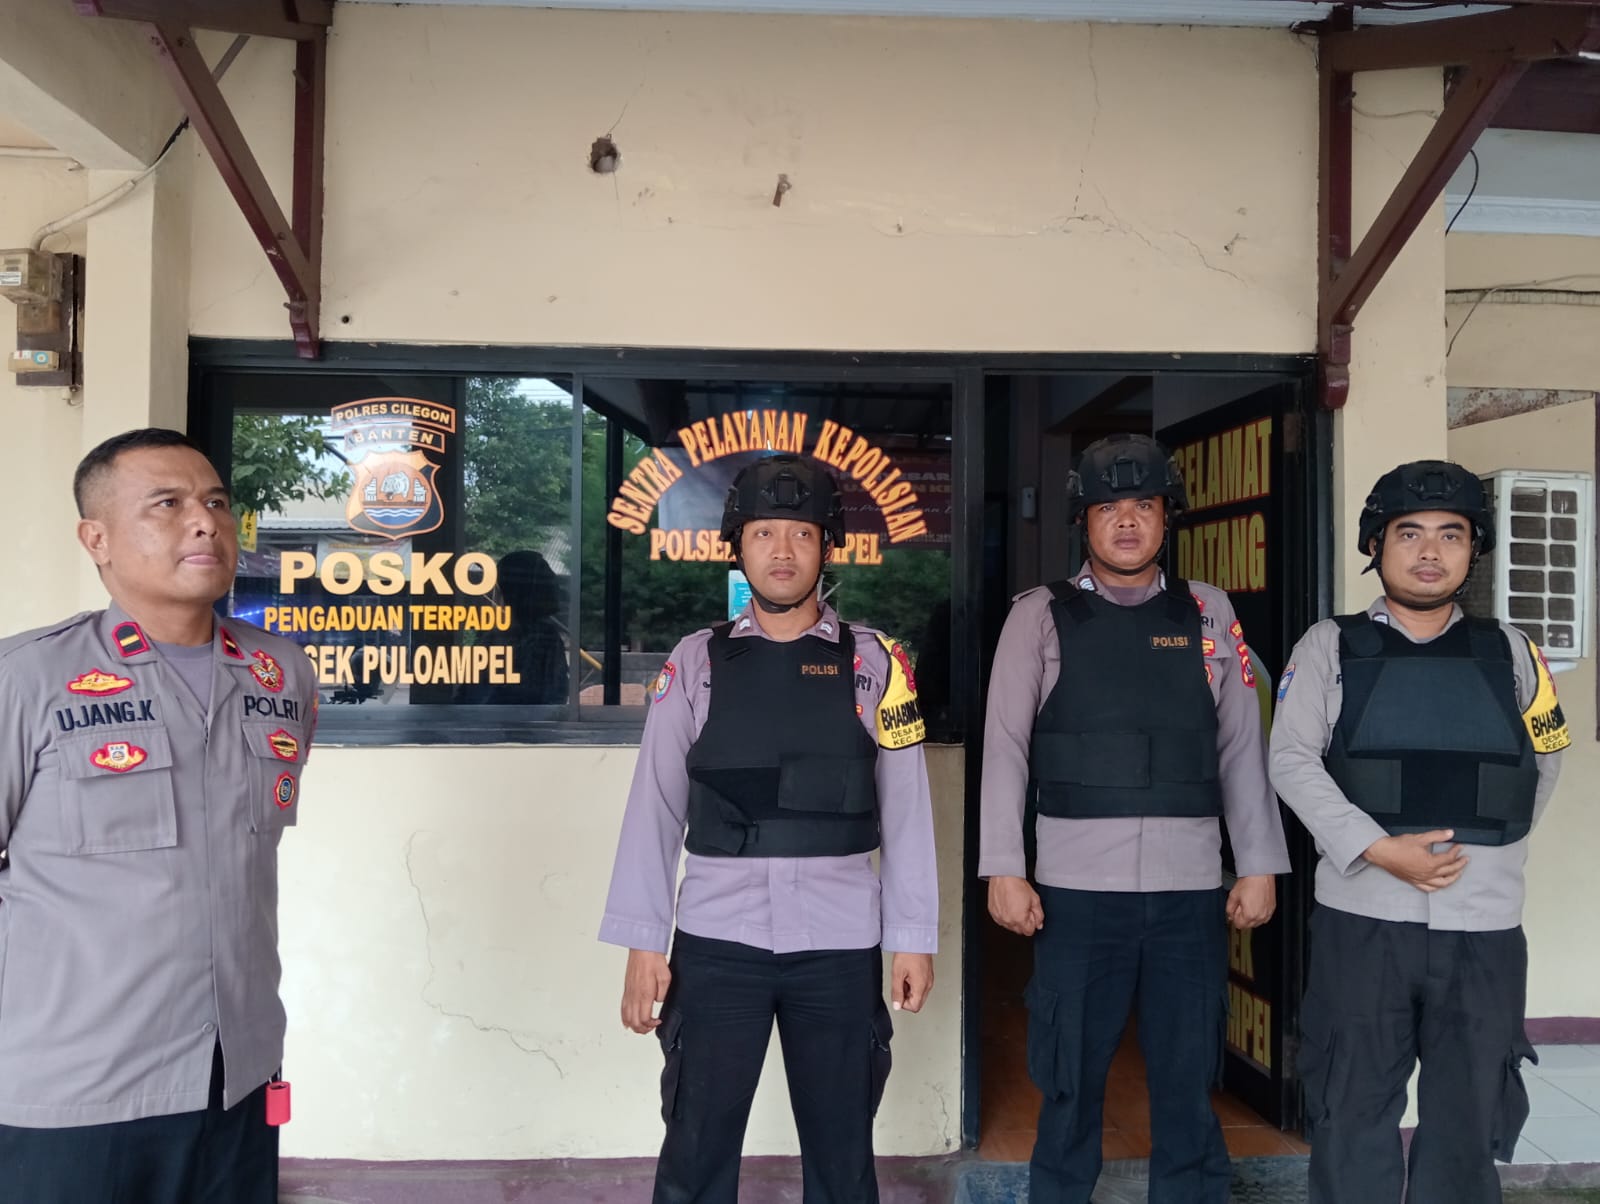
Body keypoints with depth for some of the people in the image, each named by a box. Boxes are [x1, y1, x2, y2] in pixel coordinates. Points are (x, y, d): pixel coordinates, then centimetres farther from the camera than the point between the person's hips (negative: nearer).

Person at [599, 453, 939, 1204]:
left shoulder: (874, 662, 1)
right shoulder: (696, 662, 1)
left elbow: (905, 809, 1)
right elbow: (655, 808, 1)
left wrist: (914, 939, 0)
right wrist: (643, 945, -2)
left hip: (839, 945, 0)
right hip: (716, 942, 0)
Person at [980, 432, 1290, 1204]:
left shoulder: (1207, 612, 8)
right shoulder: (1040, 616, 2)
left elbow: (1242, 748, 8)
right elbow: (1005, 748, -1)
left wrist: (1259, 866, 4)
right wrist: (1004, 869, -7)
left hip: (1191, 887, 2)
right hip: (1078, 887, -1)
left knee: (1187, 1089, 14)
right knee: (1071, 1087, 11)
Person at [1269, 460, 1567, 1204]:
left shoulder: (1509, 652, 9)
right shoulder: (1330, 646, 1)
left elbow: (1545, 760, 19)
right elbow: (1292, 762, -7)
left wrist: (1490, 849, 10)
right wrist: (1378, 849, -16)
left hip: (1484, 924, 3)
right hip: (1363, 917, -2)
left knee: (1469, 1119, 13)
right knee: (1355, 1113, 8)